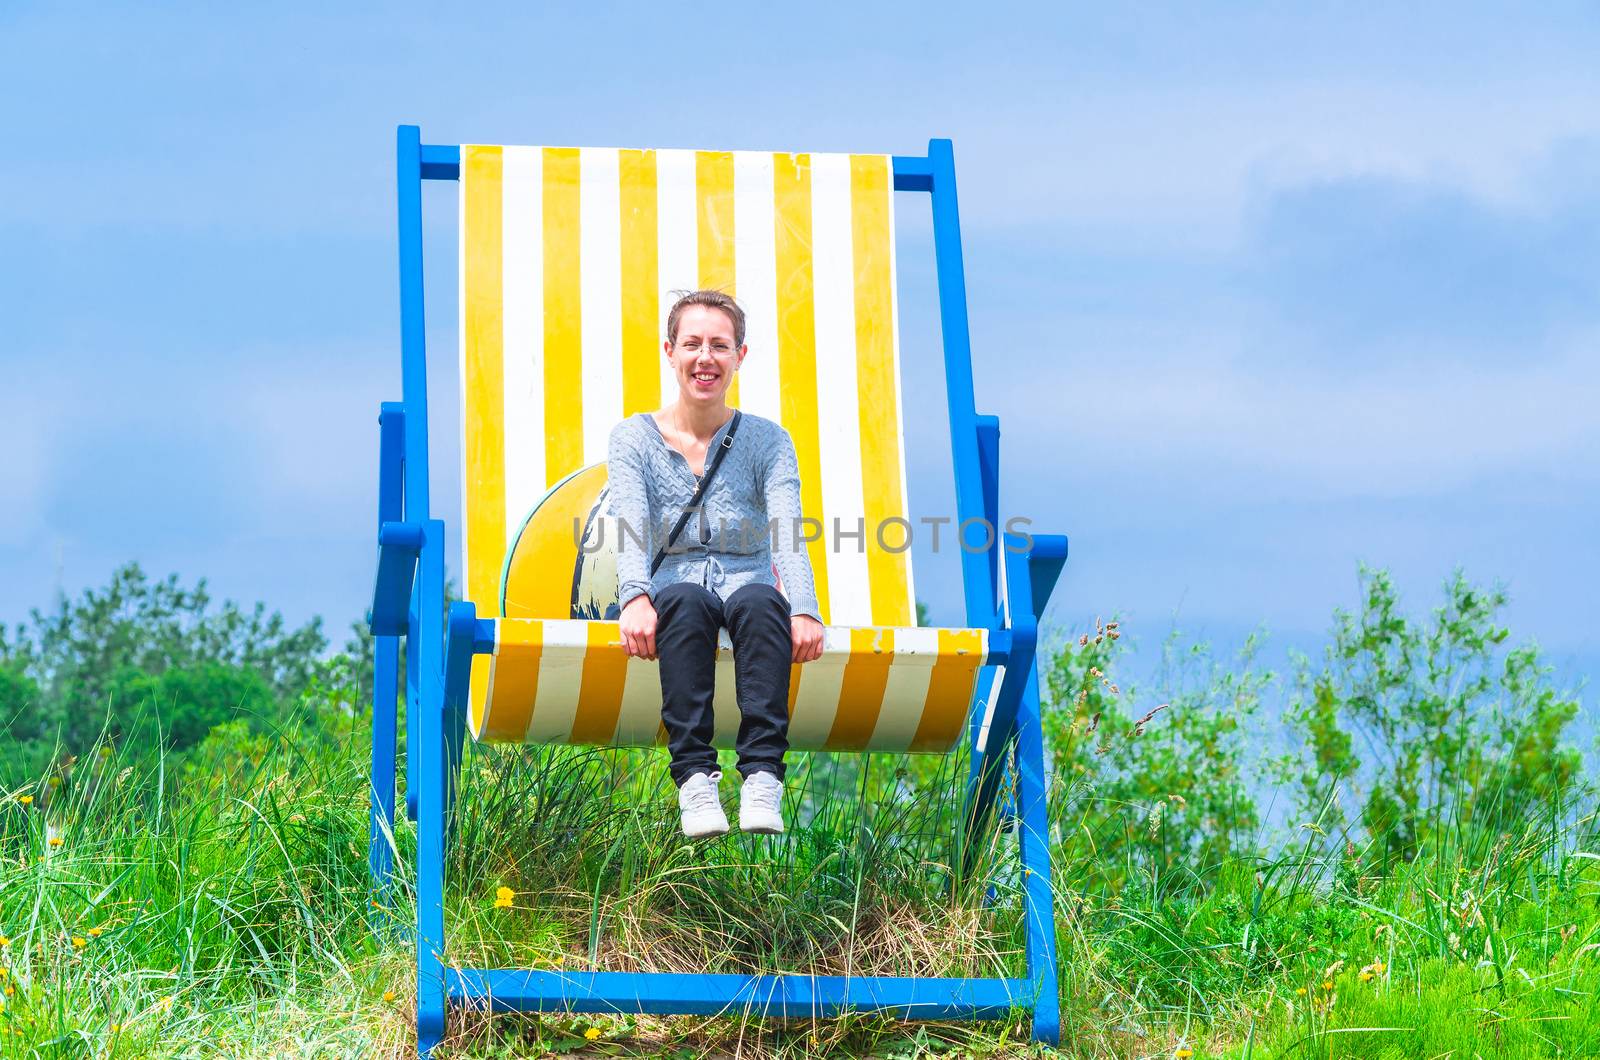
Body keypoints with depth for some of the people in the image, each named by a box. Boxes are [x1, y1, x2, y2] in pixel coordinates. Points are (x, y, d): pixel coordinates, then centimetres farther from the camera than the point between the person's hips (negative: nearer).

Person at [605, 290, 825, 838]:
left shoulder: (768, 440, 8)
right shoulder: (633, 438, 7)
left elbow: (787, 530, -9)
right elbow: (630, 525, -11)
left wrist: (804, 609, -29)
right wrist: (635, 597, -33)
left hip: (747, 587, 0)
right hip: (674, 588, 0)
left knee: (759, 600, -35)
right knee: (686, 601, -36)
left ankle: (762, 779, -47)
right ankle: (694, 778, -47)